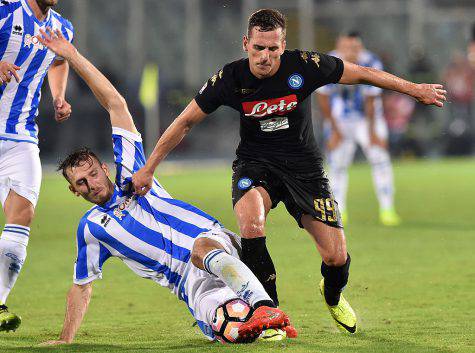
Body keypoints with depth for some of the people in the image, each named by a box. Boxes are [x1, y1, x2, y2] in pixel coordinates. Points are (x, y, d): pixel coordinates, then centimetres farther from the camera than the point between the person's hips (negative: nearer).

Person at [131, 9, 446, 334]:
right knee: (251, 222, -34)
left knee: (337, 257, -10)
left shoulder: (304, 66, -17)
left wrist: (414, 88, 5)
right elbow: (185, 122, -2)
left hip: (303, 165, 0)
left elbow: (363, 74, -2)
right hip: (254, 164, 0)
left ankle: (333, 296, 30)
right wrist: (148, 169, -2)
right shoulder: (230, 79, -14)